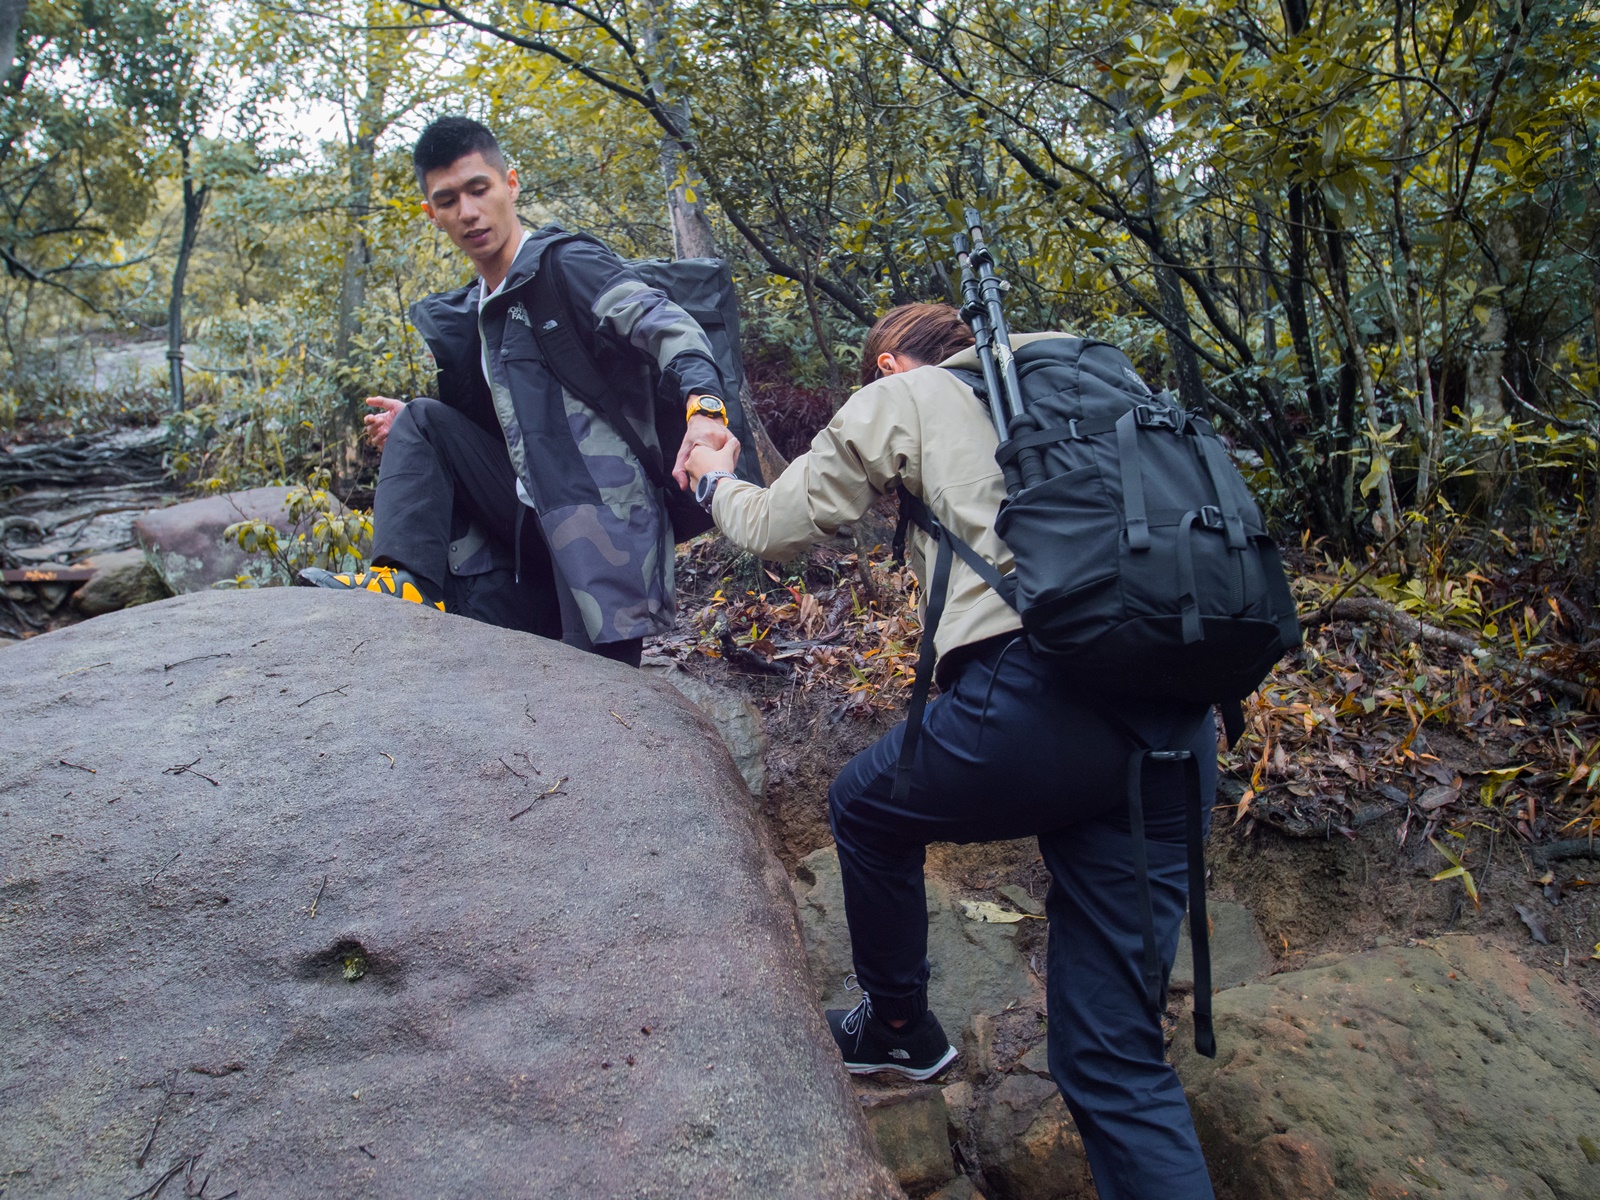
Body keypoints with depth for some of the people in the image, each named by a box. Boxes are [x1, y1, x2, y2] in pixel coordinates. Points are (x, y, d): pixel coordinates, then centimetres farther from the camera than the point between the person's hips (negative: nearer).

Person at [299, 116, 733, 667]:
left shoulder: (562, 261, -6)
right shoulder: (468, 315, 18)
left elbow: (661, 322, -22)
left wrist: (703, 404, -43)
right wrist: (414, 431, 11)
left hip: (599, 514, -7)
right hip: (534, 524, 7)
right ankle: (408, 583, -15)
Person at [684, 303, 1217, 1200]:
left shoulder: (902, 396, 13)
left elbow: (777, 529, 19)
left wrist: (716, 481, 39)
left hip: (1037, 695, -6)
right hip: (1177, 723, 7)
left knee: (868, 805, 27)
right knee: (1115, 1053, 11)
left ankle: (899, 1026, 42)